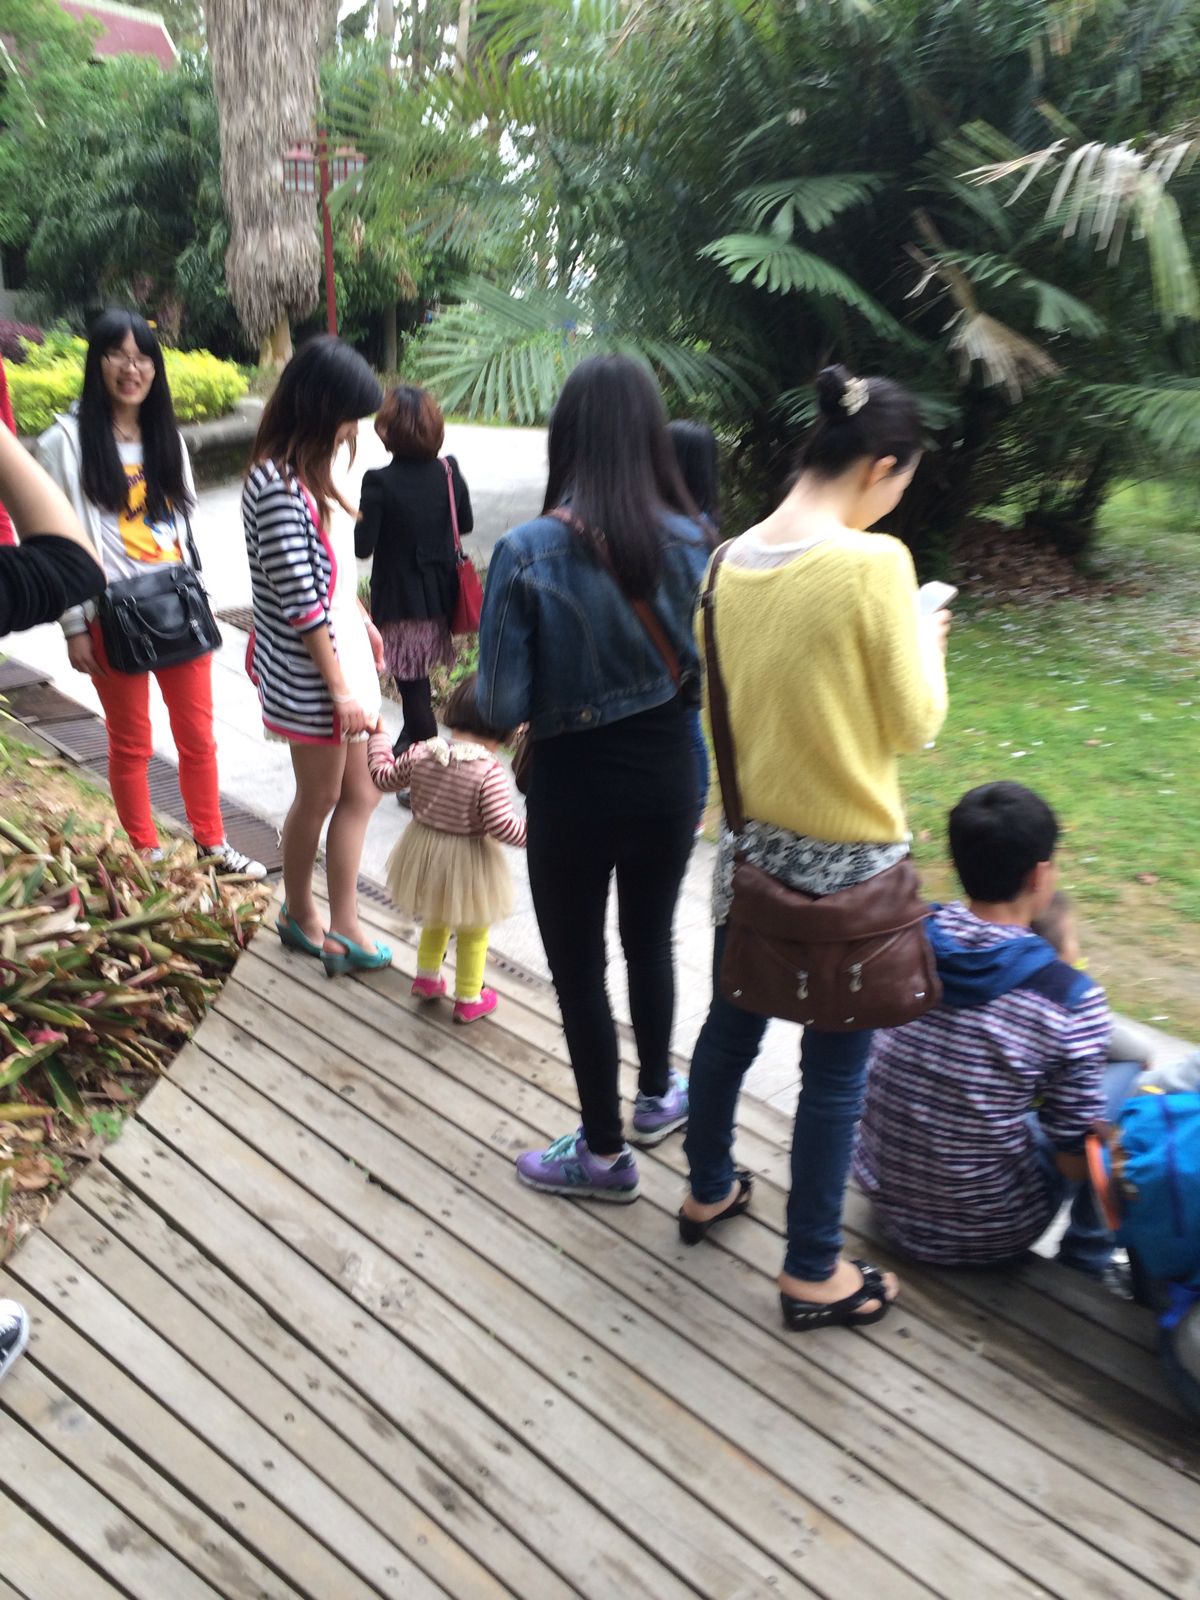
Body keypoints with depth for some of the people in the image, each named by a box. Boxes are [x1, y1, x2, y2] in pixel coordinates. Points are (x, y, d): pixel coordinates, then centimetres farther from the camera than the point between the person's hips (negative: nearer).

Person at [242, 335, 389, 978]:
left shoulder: (307, 472, 7)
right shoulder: (277, 483, -22)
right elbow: (301, 602, -23)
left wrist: (364, 622, 21)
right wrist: (341, 688, -19)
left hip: (343, 652, 9)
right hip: (311, 672, -9)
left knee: (361, 790, 12)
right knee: (319, 797, 10)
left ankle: (342, 925, 20)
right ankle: (299, 913, 32)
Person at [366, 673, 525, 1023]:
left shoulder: (420, 754, -11)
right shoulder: (490, 773, -26)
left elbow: (385, 778, 5)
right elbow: (500, 825, -28)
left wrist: (378, 738, 20)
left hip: (424, 852, 5)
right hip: (468, 862, -5)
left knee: (435, 919, 32)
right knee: (473, 934, 18)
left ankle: (427, 977, 46)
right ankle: (469, 999, 32)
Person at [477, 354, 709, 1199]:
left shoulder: (527, 552, -18)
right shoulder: (692, 541, -9)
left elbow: (502, 705, -16)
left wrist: (554, 702, 4)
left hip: (574, 783, -3)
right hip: (667, 773, 4)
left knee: (579, 967, 14)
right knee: (651, 940, 26)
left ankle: (604, 1152, 31)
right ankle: (659, 1096, 46)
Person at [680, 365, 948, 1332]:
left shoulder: (730, 561, 0)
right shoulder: (875, 562, -19)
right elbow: (914, 725, -12)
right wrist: (924, 645, 4)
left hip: (752, 842, 7)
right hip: (848, 855, -6)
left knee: (731, 1025, 22)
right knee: (836, 1067, 9)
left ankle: (709, 1191, 43)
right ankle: (813, 1274, 24)